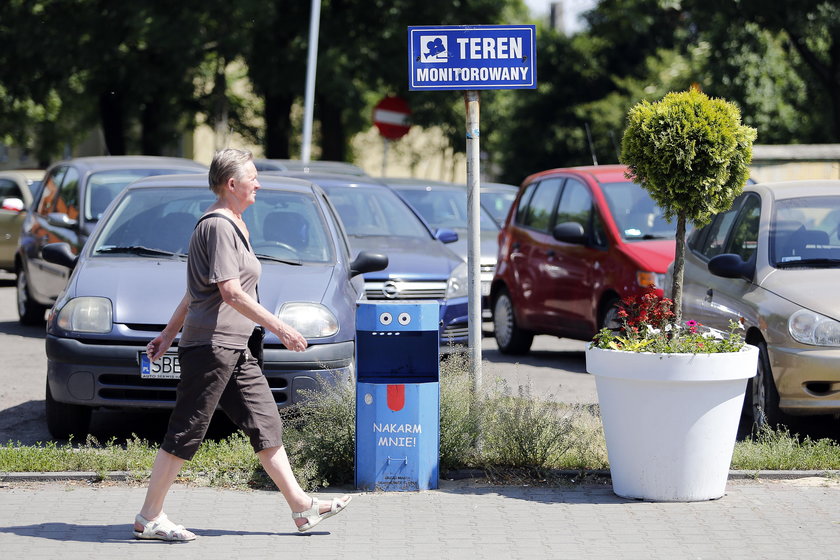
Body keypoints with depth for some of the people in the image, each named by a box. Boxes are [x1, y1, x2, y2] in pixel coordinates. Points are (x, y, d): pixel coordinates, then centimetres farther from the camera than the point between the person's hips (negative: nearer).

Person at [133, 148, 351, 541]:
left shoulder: (234, 225, 20)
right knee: (185, 433, -6)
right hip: (211, 343, -10)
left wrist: (170, 333, 29)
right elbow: (230, 292, -20)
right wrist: (278, 327, -19)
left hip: (235, 347, 10)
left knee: (266, 424, 9)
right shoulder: (218, 225, -12)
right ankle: (148, 518, -1)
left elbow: (196, 289, 25)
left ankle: (301, 506, 12)